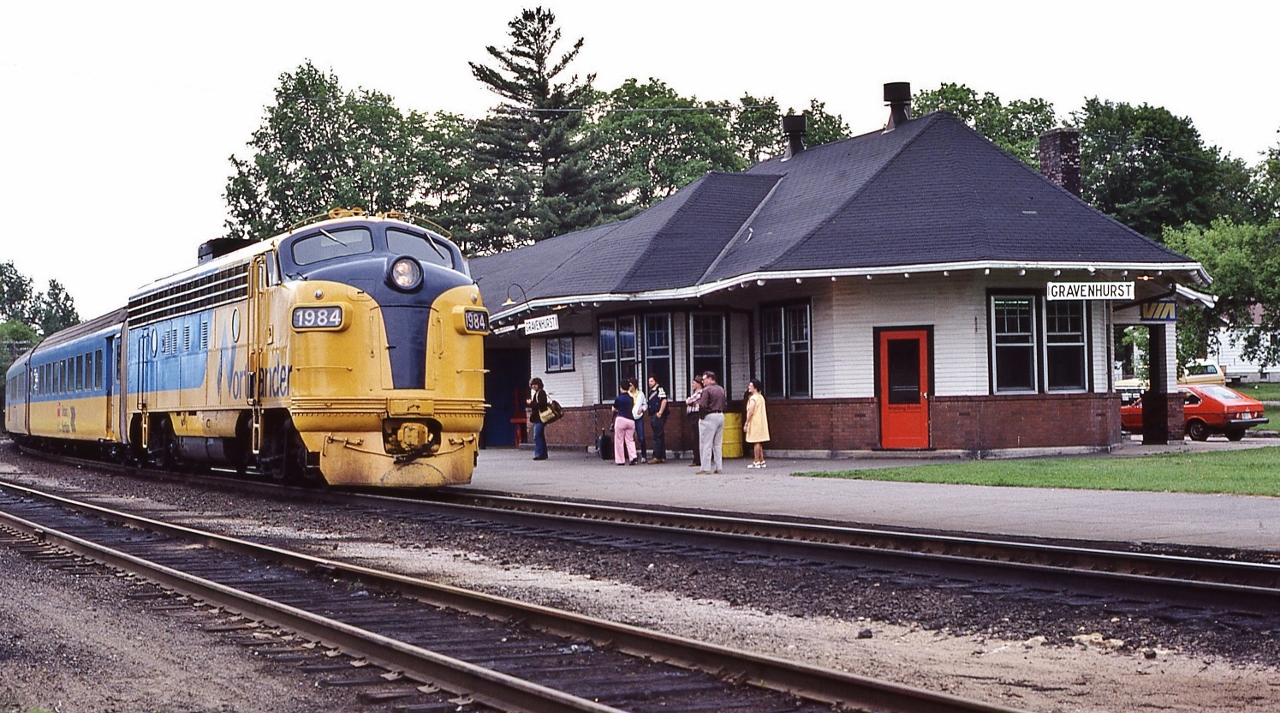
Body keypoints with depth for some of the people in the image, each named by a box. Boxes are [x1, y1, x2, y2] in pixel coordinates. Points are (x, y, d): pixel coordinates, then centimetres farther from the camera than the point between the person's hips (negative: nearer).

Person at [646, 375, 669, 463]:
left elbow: (664, 400, -17)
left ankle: (656, 457, -9)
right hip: (653, 416, 10)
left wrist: (660, 413, -19)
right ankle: (662, 457, 14)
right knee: (660, 437, 11)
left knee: (658, 437, -9)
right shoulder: (651, 391, 20)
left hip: (658, 416, -10)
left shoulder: (660, 389, -8)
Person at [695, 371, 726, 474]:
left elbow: (702, 405, -20)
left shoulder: (706, 390, -12)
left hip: (710, 416, -8)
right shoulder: (721, 389, 11)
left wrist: (698, 402, -2)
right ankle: (719, 468, 12)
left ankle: (705, 468, -5)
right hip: (721, 415, 8)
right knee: (718, 444, 12)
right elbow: (725, 403, 14)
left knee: (706, 444, -4)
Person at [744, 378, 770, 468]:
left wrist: (746, 424, -16)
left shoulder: (753, 398, -14)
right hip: (761, 422, 9)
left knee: (756, 442, -7)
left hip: (755, 423, -9)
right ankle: (762, 461, 15)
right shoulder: (761, 397, 14)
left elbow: (751, 412, -20)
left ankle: (756, 462, -6)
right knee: (759, 443, 13)